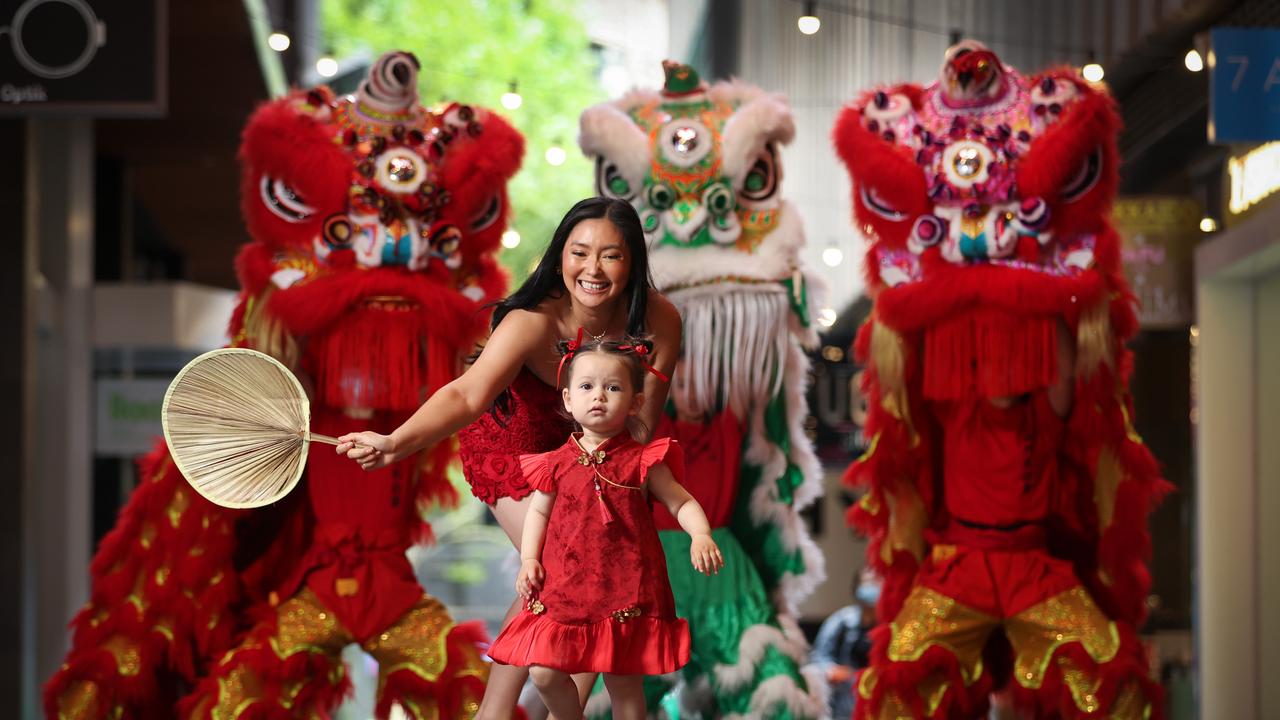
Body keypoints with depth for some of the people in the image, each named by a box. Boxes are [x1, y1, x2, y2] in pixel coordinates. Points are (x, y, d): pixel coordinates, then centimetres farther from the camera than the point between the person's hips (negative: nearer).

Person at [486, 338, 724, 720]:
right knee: (544, 673, -4)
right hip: (564, 590, 2)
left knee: (624, 683, 4)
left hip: (624, 589, -2)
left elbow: (681, 502, 1)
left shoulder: (641, 461, -3)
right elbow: (539, 512, 14)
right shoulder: (558, 464, 3)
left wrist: (701, 536, -18)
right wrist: (529, 560, 1)